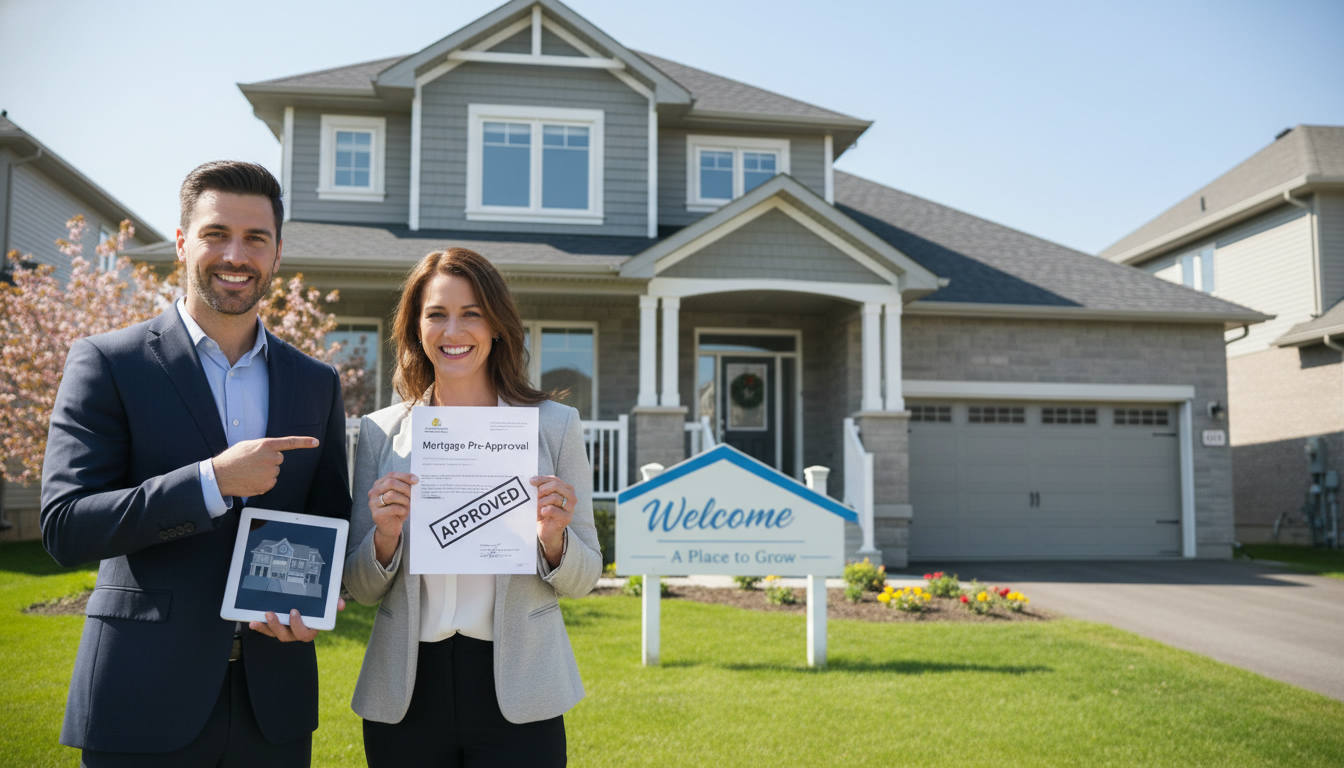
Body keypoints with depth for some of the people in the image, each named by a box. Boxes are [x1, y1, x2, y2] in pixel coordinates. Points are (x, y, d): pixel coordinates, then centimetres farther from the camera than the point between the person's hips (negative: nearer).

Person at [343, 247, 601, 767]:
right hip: (407, 694, 2)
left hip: (516, 692, -1)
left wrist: (553, 539, -18)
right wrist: (385, 536, -14)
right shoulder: (379, 432, 2)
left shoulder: (554, 425, -2)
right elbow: (361, 590, 5)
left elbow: (582, 581, 2)